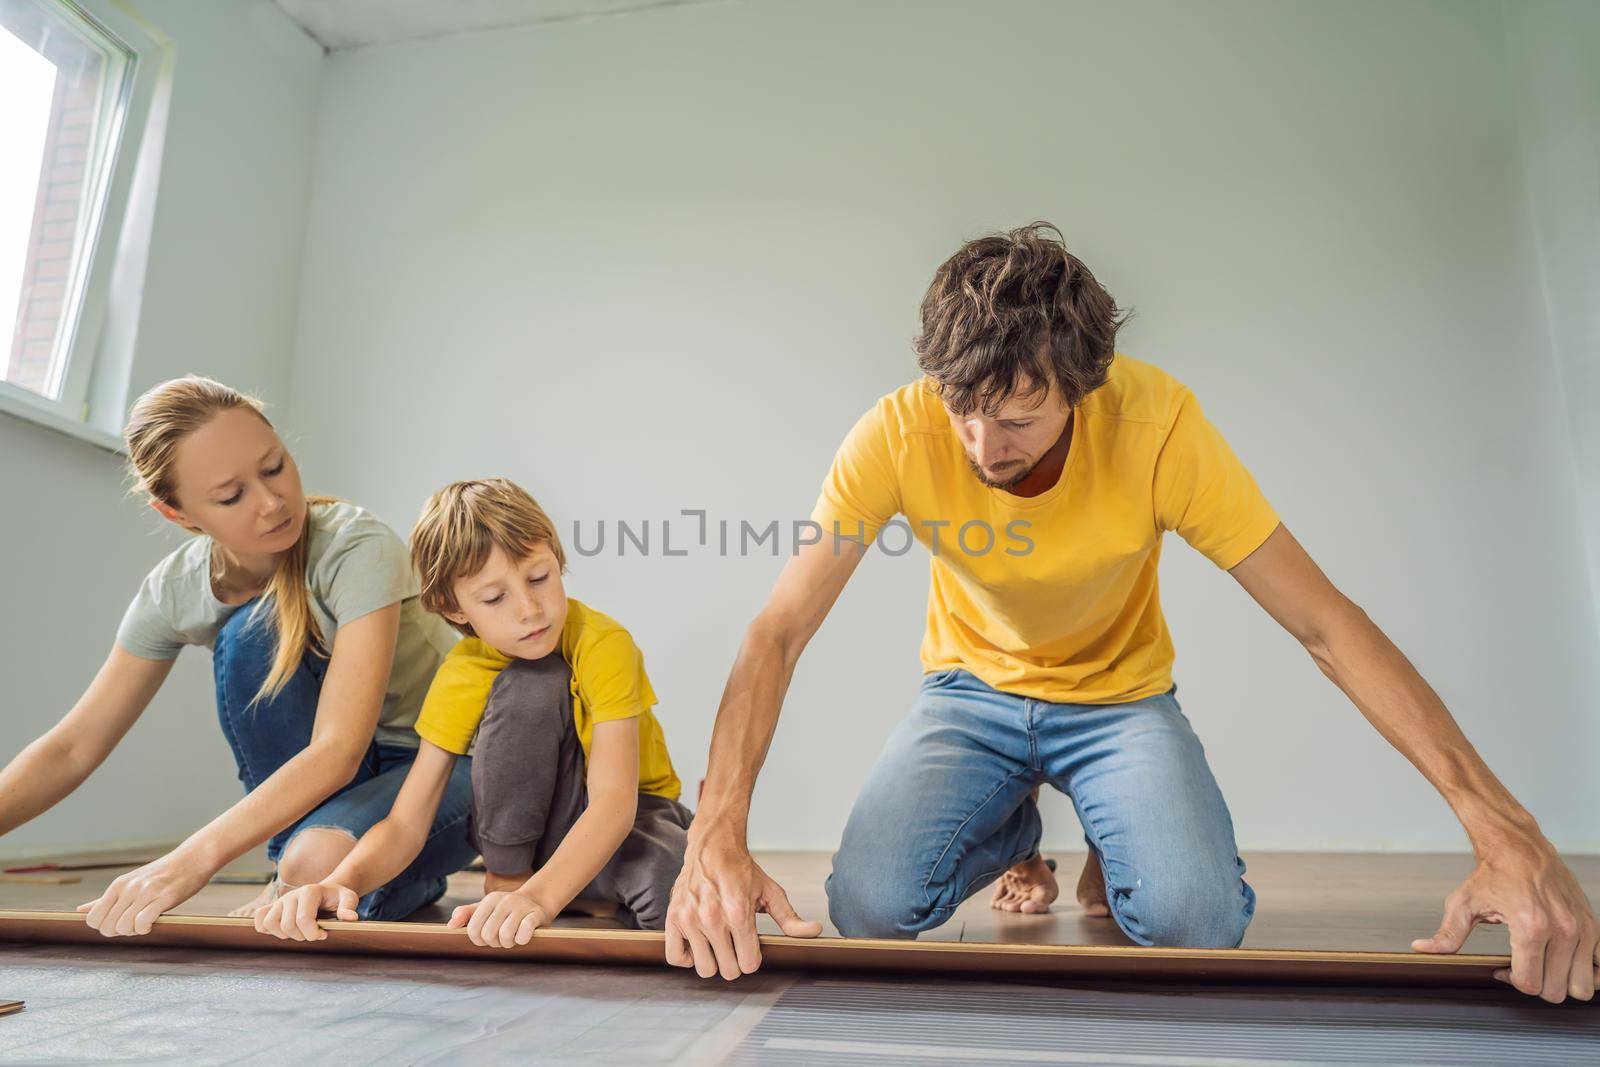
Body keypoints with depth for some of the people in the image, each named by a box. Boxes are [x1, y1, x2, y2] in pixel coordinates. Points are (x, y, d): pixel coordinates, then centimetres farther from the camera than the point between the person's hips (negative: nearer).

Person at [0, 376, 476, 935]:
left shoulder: (358, 546, -27)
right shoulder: (174, 592, -9)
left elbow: (338, 751, -33)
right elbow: (72, 748, -5)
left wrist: (191, 860, -40)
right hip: (324, 775, 6)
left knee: (321, 862, -38)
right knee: (254, 635, -24)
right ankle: (294, 879, -8)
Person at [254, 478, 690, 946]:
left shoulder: (603, 642, -27)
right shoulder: (461, 676, -16)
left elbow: (614, 799, -36)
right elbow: (405, 824, -19)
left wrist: (540, 897, -51)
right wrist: (342, 881, -40)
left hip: (629, 814, -2)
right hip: (525, 817, 2)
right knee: (530, 684, -31)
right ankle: (505, 879, -11)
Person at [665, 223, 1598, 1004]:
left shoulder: (1159, 426, -25)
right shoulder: (899, 435, -25)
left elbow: (1327, 624, -22)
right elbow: (778, 633, -25)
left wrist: (1502, 826, -30)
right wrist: (717, 840, -36)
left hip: (1120, 697, 0)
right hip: (972, 690, 1)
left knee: (1198, 920, -26)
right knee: (867, 906, -20)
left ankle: (1113, 846, 14)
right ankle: (1012, 831, 15)